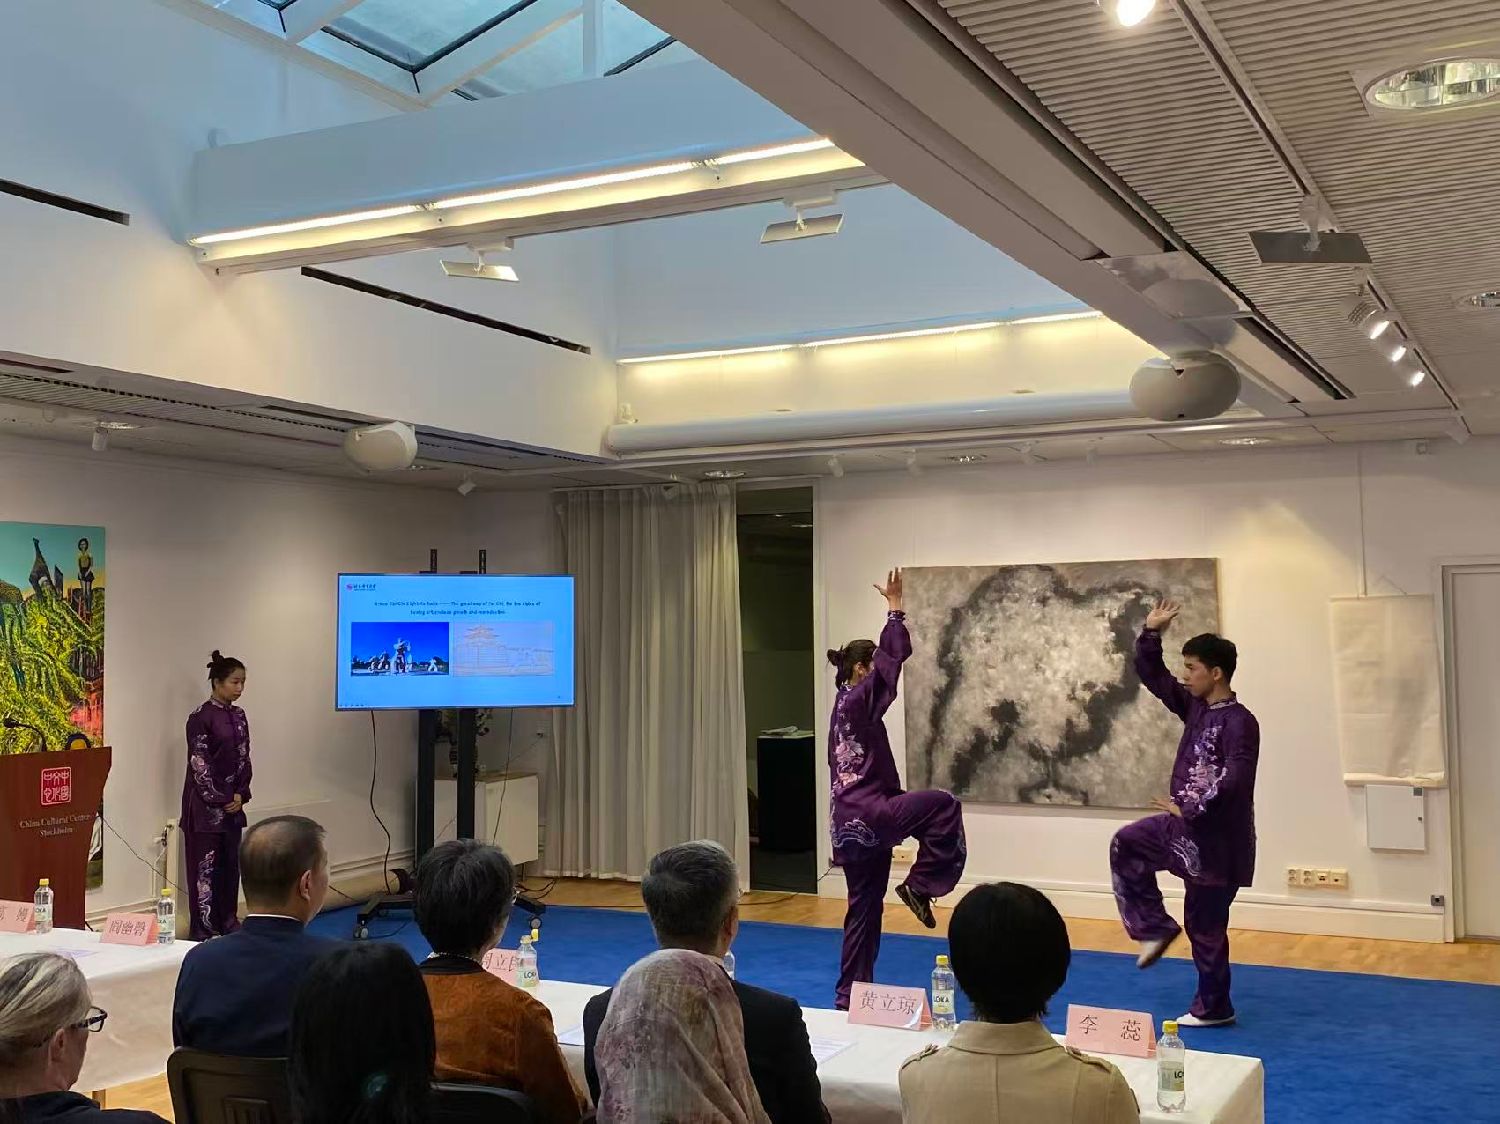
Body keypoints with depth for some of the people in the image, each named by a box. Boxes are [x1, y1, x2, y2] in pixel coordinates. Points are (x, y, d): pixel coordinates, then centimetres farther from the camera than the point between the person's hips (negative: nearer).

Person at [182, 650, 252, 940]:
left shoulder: (239, 717, 9)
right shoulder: (201, 718, -12)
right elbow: (199, 764, -13)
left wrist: (240, 795, -1)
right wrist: (219, 800, -12)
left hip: (232, 802, 7)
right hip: (205, 804, -6)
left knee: (230, 862, 10)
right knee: (205, 864, -1)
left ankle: (227, 920, 20)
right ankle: (203, 928, 4)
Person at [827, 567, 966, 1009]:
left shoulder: (843, 707, 17)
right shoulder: (859, 701, -11)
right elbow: (893, 659, -17)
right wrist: (895, 610, -5)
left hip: (850, 823, 10)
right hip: (868, 815, -10)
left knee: (864, 911, 14)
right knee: (945, 806, -9)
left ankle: (849, 995, 20)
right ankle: (920, 885, -4)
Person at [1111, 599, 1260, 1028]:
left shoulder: (1239, 722, -22)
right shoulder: (1195, 706, 5)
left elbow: (1233, 780, -30)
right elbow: (1152, 675, 8)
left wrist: (1190, 810, -25)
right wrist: (1151, 633, -5)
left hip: (1216, 836, -9)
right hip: (1186, 825, 9)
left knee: (1206, 925, 3)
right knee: (1126, 846, 13)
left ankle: (1213, 1008, 19)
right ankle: (1156, 928, 19)